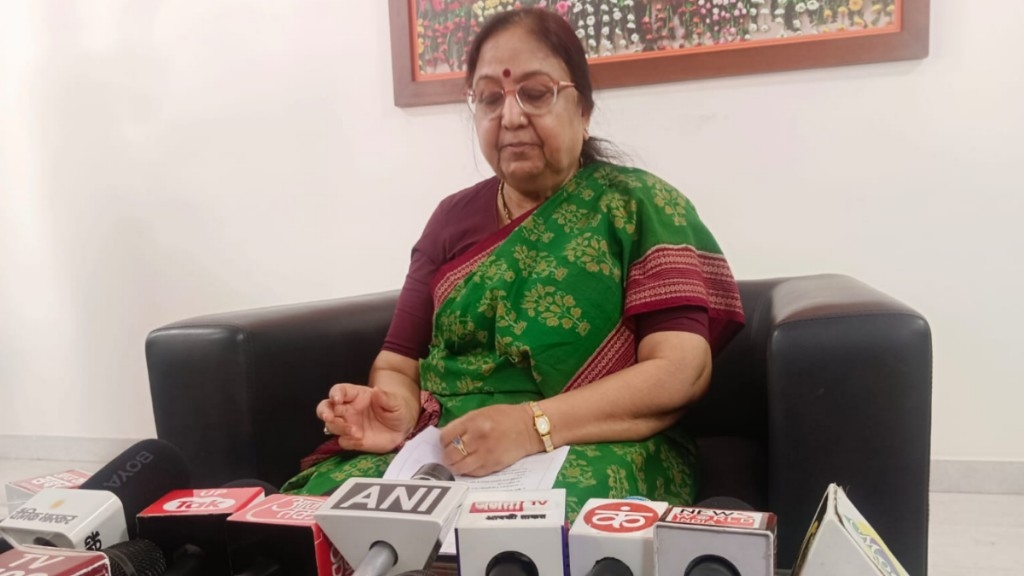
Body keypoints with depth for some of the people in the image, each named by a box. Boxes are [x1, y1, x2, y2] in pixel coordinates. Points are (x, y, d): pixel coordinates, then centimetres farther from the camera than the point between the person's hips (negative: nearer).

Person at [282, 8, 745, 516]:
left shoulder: (642, 205, 1)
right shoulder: (452, 218, 12)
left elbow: (682, 369, -10)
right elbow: (400, 363, 11)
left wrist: (534, 425, -24)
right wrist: (395, 409, -14)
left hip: (592, 454, -3)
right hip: (443, 449, 4)